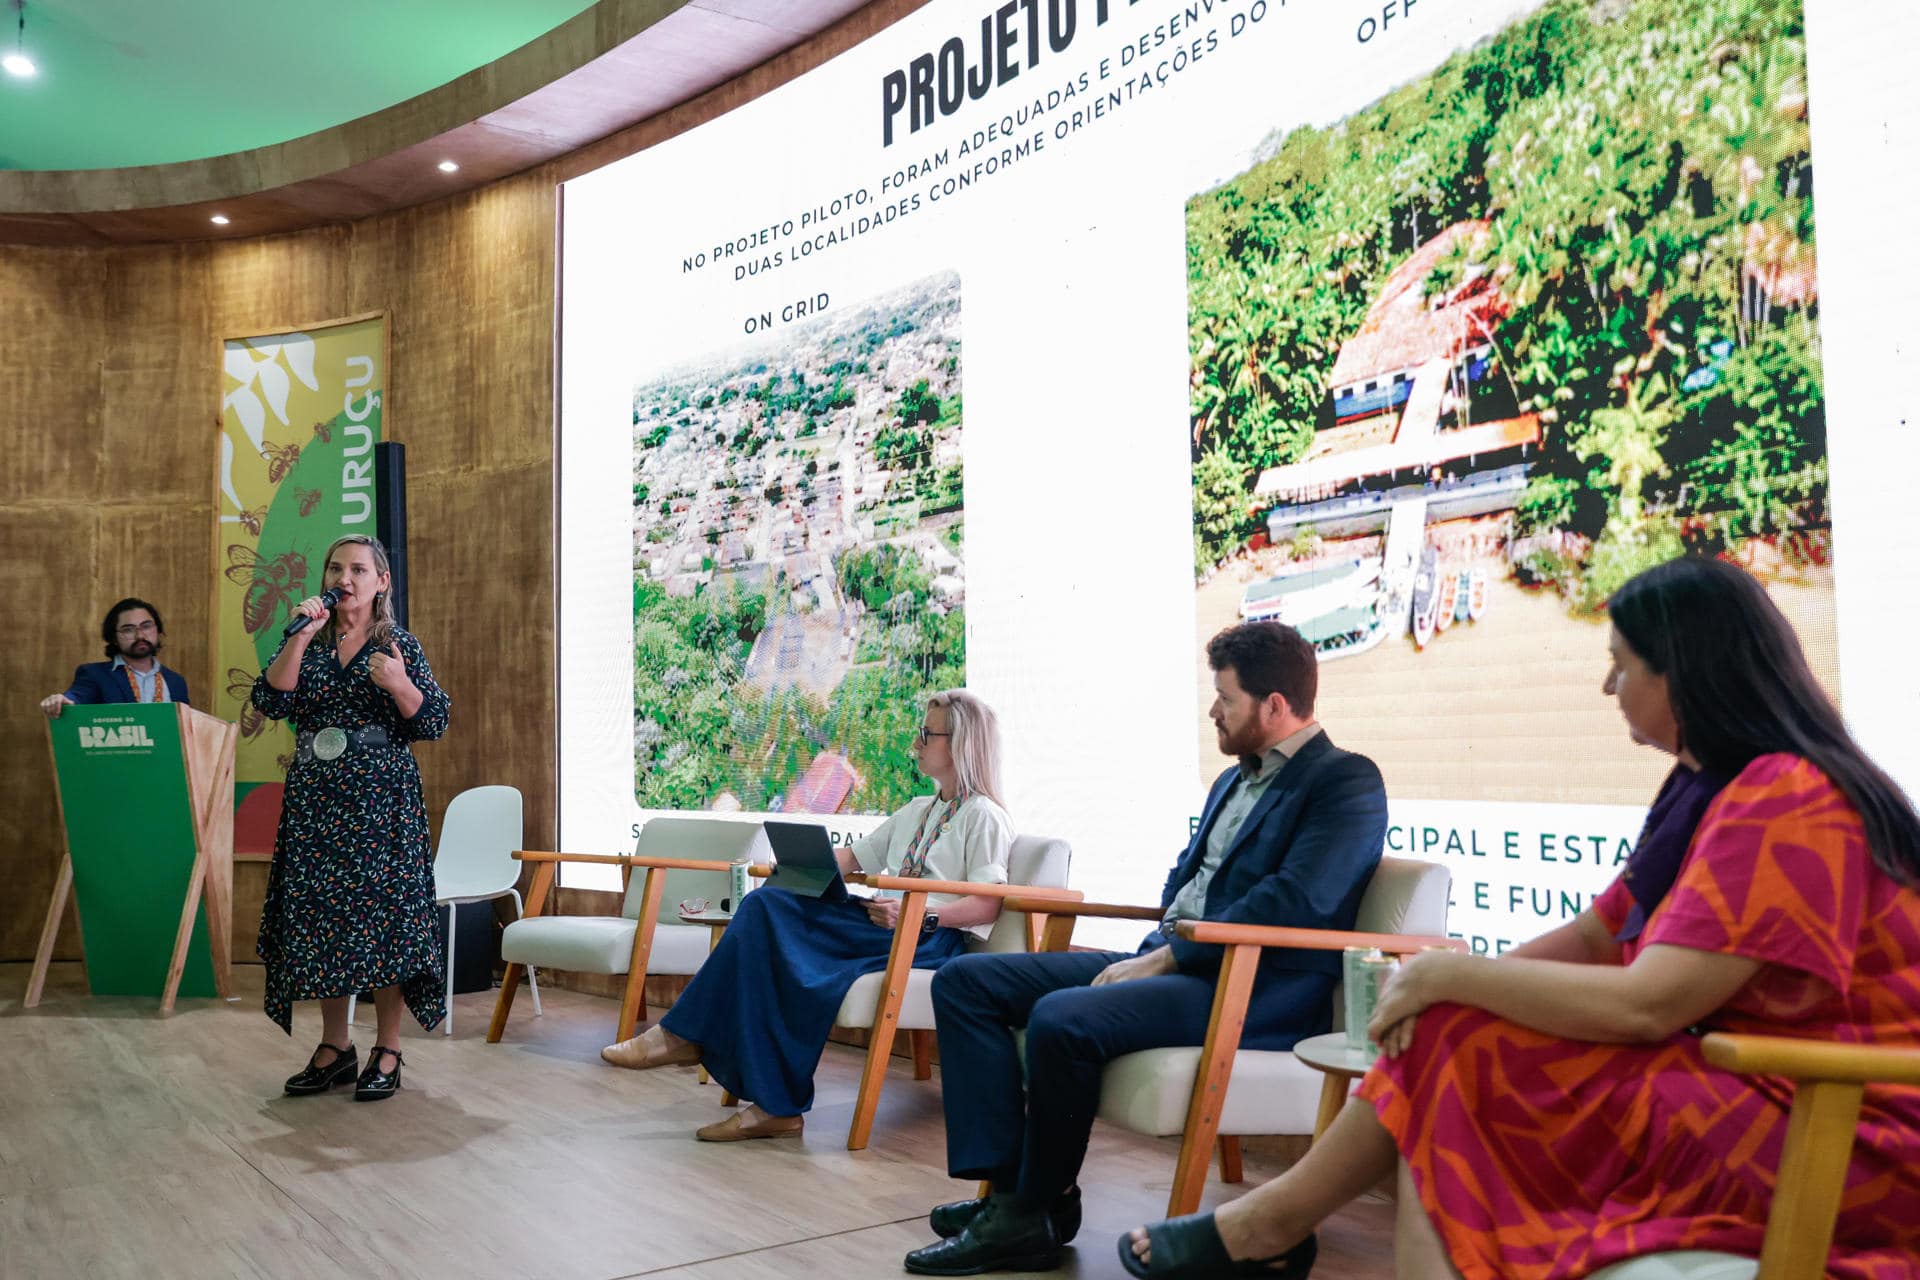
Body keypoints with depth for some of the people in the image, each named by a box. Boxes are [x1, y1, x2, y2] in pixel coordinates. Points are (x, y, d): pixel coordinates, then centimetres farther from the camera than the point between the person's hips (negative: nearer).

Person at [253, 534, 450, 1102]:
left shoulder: (399, 644, 2)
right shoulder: (306, 642, 11)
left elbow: (433, 723, -3)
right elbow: (271, 702, -4)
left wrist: (398, 683, -20)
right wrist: (301, 638, -11)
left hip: (381, 796, -3)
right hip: (315, 798, 3)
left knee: (384, 910, -4)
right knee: (318, 912, 4)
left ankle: (387, 1049, 7)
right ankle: (335, 1045, 18)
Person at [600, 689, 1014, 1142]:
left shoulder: (983, 816, -1)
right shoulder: (918, 811, 27)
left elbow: (989, 905, -13)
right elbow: (854, 857, 24)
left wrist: (919, 913, -25)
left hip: (932, 936, -8)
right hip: (884, 926, 8)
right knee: (767, 904, -18)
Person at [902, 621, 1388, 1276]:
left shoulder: (1348, 781, -6)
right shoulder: (1233, 781, 23)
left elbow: (1294, 902, -19)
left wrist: (1167, 957, -18)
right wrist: (1152, 955, 5)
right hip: (1168, 960, 10)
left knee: (1063, 1019, -33)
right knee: (964, 980, -2)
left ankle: (1036, 1210, -11)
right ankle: (1007, 1188, -9)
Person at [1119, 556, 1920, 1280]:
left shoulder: (1786, 803, -19)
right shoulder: (1710, 787, 12)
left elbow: (1647, 1006, -25)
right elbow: (1596, 937, 11)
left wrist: (1451, 975, -15)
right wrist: (1449, 985, -4)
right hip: (1743, 1085, 9)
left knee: (1463, 1052, -15)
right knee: (1450, 1037, -6)